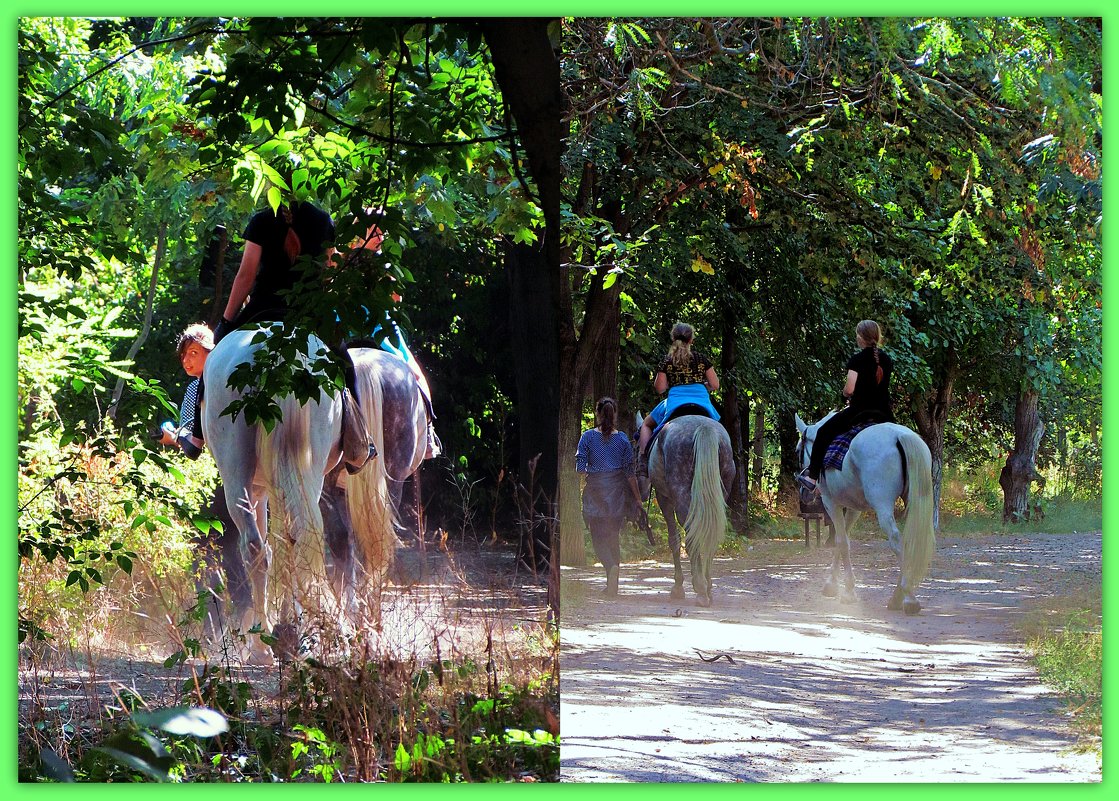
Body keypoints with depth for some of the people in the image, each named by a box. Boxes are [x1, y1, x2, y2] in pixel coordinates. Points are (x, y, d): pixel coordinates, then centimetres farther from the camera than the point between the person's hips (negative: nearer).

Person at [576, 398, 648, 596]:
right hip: (617, 491, 2)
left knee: (598, 537, 1)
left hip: (595, 491, -2)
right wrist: (638, 500, 6)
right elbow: (630, 472, 1)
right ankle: (613, 584, 16)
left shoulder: (588, 437, -4)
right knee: (614, 536, 13)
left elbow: (580, 468, -6)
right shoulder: (622, 439, 1)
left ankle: (611, 566, -28)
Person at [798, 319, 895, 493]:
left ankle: (812, 476, 8)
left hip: (859, 411, -5)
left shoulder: (857, 360, -9)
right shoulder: (887, 360, 9)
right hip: (885, 412, 5)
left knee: (823, 433, 9)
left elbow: (849, 389, -17)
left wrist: (845, 394, 7)